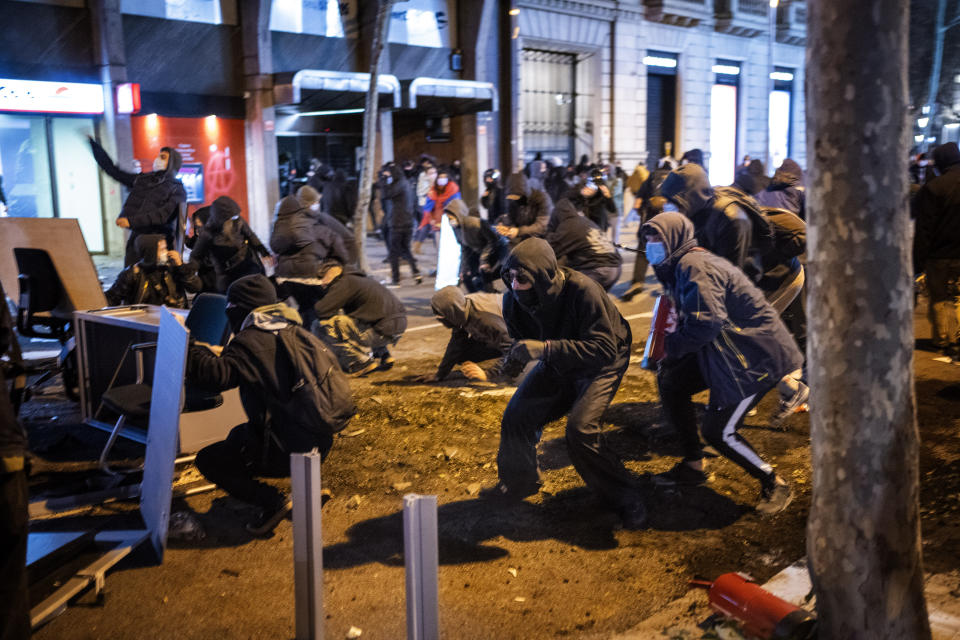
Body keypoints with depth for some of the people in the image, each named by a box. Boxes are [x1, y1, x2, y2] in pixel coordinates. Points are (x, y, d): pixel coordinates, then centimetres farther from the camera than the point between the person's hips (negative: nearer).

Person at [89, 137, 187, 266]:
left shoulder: (177, 189, 2)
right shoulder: (141, 180, 18)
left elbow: (163, 215, -11)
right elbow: (112, 170, 21)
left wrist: (131, 221, -19)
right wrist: (92, 143, 20)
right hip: (136, 239, 5)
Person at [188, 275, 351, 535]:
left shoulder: (248, 341, -10)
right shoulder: (297, 333, 11)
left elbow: (218, 375, -26)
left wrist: (189, 350, -15)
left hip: (285, 451, -8)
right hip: (321, 443, 8)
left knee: (208, 460, 7)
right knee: (237, 435, 31)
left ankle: (272, 502, -5)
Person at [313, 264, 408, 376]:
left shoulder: (344, 283, -7)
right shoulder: (359, 279, 20)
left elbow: (321, 310, -10)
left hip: (384, 330, -9)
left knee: (325, 323, -8)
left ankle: (362, 363, -2)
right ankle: (383, 356, 26)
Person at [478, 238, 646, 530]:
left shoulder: (582, 291, -36)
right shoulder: (514, 299, -16)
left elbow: (604, 350, -40)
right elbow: (520, 340, 7)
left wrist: (545, 349, -47)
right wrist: (514, 353, -14)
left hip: (601, 365, -6)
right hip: (557, 363, 6)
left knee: (580, 428, -23)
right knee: (517, 415, 2)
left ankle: (624, 498, -4)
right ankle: (518, 482, 29)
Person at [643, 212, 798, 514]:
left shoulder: (694, 266, -20)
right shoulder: (679, 266, 13)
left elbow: (706, 322, -28)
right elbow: (690, 320, 16)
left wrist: (673, 345, -13)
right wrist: (672, 344, 1)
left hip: (757, 354, -10)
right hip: (726, 348, 10)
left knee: (718, 431, -10)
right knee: (670, 382, 10)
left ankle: (774, 484, 12)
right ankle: (693, 466, 21)